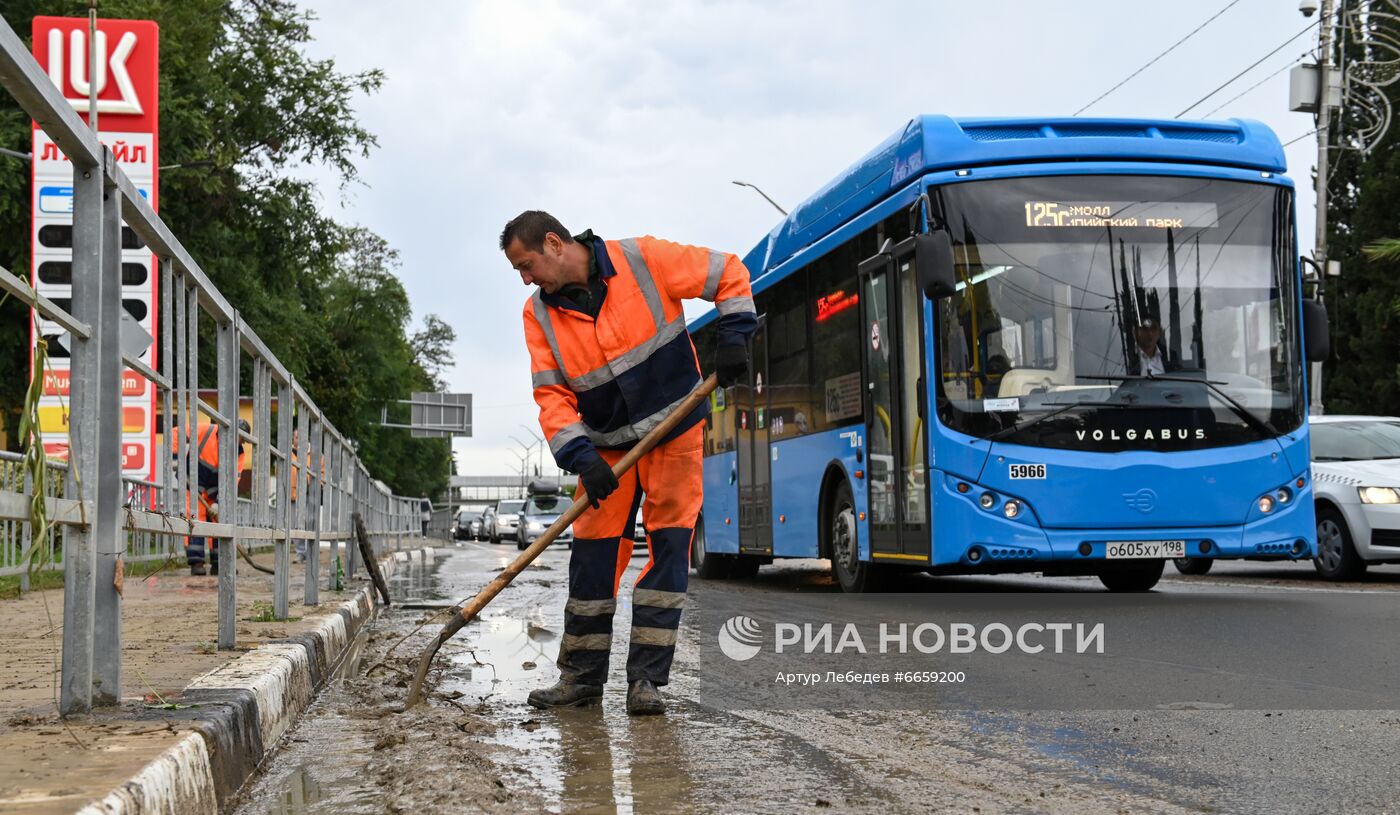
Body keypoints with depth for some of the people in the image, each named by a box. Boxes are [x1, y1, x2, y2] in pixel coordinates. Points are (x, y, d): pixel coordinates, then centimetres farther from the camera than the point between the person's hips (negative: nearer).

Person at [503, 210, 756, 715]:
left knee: (669, 544, -7)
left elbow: (728, 274, -6)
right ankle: (582, 675, 11)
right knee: (593, 553, 0)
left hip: (675, 432, -3)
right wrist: (582, 460, -20)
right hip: (608, 447, 3)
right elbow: (551, 397, -7)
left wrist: (733, 337, -15)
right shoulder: (540, 314, -4)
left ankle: (646, 678, -4)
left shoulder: (643, 259, -15)